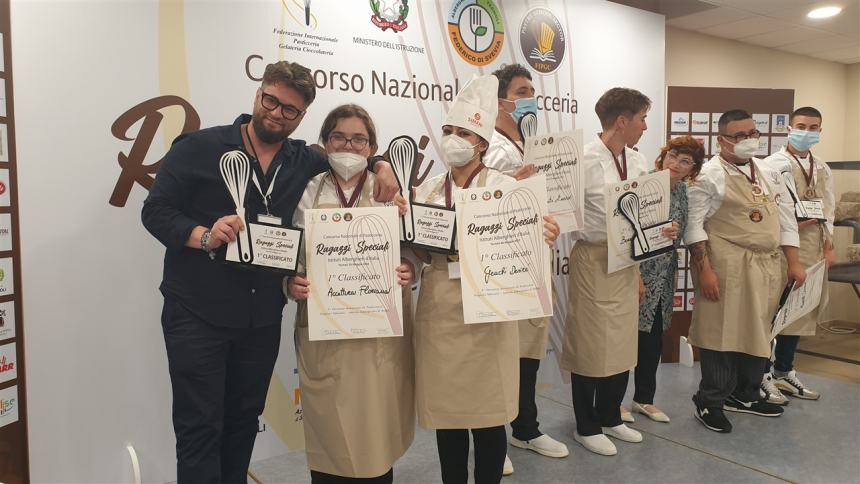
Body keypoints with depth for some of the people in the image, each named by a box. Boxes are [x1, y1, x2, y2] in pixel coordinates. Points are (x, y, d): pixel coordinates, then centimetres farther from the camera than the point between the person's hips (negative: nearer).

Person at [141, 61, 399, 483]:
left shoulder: (304, 161, 5)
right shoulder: (200, 147, -7)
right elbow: (155, 210, -7)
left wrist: (381, 165, -4)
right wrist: (203, 236, -25)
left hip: (262, 318, 4)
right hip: (196, 314, -4)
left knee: (244, 421, 17)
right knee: (199, 428, 1)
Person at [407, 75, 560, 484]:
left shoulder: (504, 186, -2)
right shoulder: (427, 190, 9)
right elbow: (419, 255, 9)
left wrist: (544, 240, -27)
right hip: (439, 313, 4)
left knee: (488, 415, 6)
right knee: (445, 412, 12)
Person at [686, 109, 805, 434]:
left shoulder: (769, 172, 13)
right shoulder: (709, 175, -7)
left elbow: (786, 218, 15)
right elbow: (694, 225, -12)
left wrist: (794, 263, 10)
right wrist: (704, 269, -18)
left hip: (767, 266, 7)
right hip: (727, 266, -7)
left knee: (757, 332, 15)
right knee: (722, 332, -2)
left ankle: (745, 395, 32)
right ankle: (709, 402, 11)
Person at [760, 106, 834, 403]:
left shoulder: (822, 169, 14)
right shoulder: (772, 164, -5)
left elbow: (829, 208, 14)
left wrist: (828, 244, 7)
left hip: (813, 249, 7)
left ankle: (784, 372, 24)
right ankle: (764, 375, 7)